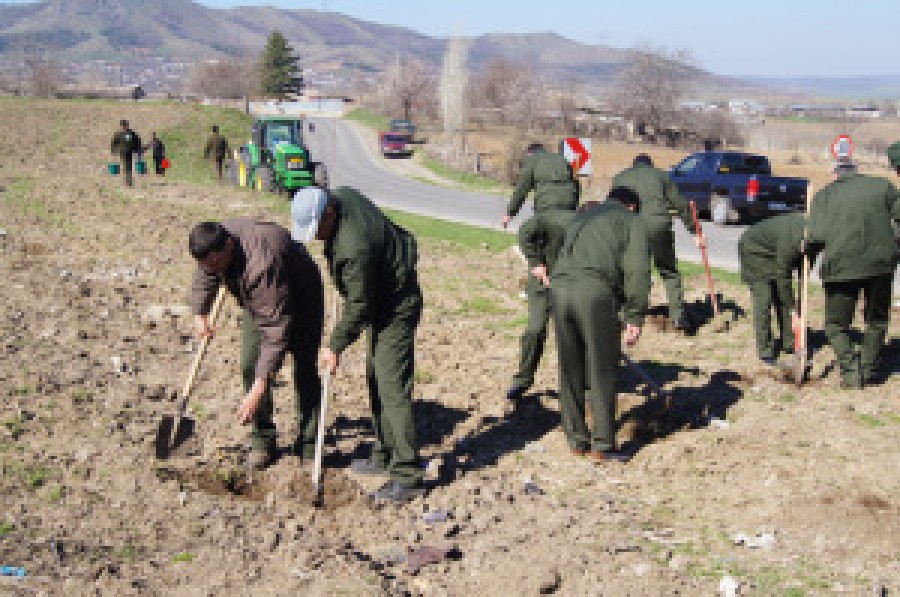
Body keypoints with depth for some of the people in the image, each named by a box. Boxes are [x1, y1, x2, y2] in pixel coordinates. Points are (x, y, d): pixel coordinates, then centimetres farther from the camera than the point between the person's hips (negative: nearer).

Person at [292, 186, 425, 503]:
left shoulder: (354, 247, -33)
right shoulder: (341, 196, -4)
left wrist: (335, 347, -14)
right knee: (375, 379, 15)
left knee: (392, 387, -13)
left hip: (397, 306, -11)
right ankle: (384, 456, 25)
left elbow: (359, 306, -24)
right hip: (384, 298, 11)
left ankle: (408, 476, -11)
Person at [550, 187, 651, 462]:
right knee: (602, 371, 3)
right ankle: (602, 445, 6)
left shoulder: (582, 216, 33)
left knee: (569, 370, 14)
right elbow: (637, 271, 2)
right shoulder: (632, 221, 16)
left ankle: (576, 439, 22)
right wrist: (635, 317, 1)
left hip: (559, 287, 5)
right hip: (594, 292, -5)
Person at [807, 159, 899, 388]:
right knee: (877, 320, 22)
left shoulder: (824, 195, 7)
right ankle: (868, 369, 23)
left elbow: (817, 236, -6)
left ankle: (851, 371, 0)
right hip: (881, 262, 2)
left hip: (841, 265, -1)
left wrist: (807, 248, 13)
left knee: (836, 325, 14)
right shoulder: (881, 185, 10)